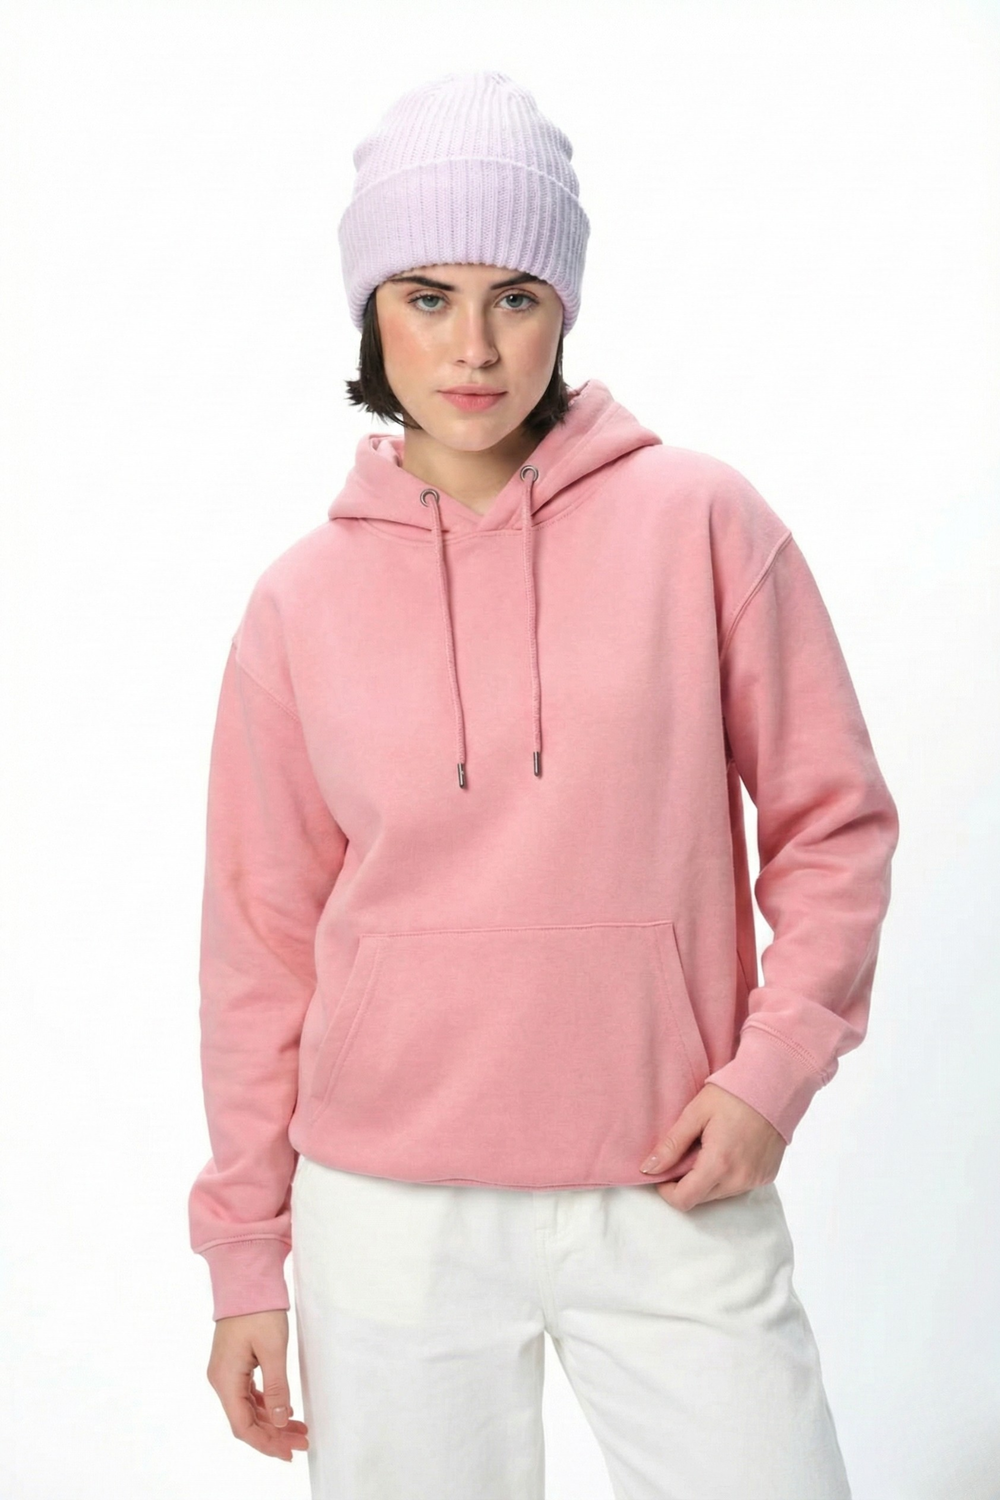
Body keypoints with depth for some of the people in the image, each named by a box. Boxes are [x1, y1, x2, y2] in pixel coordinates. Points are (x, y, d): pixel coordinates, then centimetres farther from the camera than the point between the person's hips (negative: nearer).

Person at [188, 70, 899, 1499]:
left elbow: (834, 821, 3)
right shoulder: (302, 602, 2)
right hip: (389, 1215, 1)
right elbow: (263, 940, 5)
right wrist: (245, 1252, 7)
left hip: (674, 1202, -1)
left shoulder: (701, 521, -3)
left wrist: (775, 1065, -9)